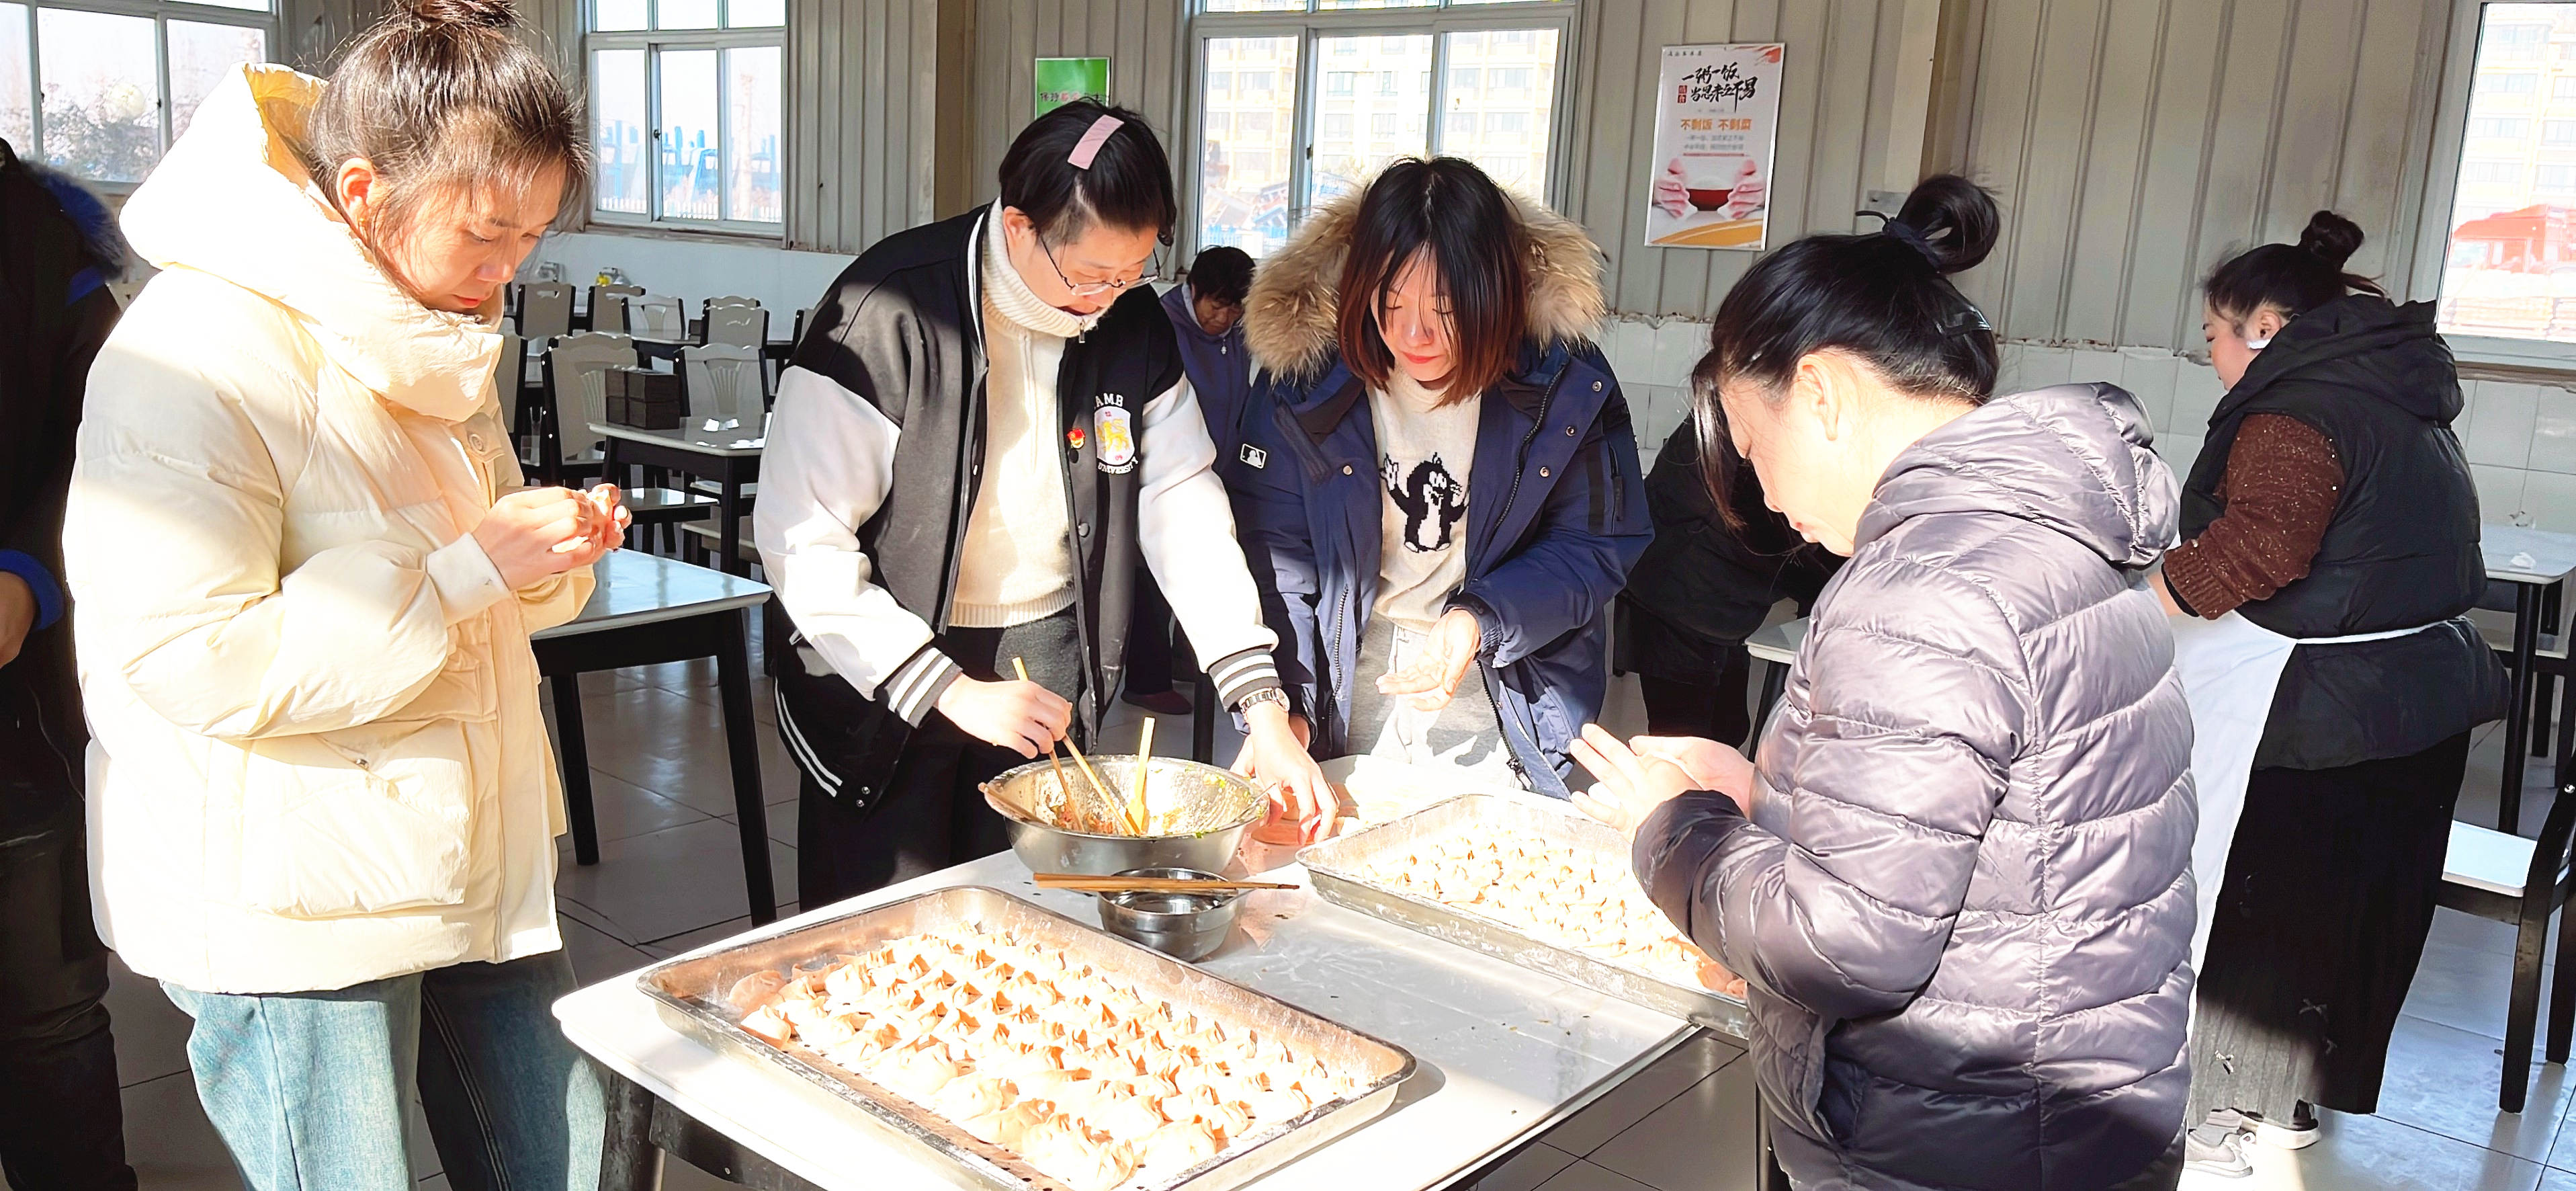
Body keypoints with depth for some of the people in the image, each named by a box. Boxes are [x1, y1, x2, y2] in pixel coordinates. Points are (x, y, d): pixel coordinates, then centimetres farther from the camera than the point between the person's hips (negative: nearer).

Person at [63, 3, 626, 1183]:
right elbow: (192, 662, -24)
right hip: (289, 909, -8)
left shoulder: (433, 328, 9)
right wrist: (467, 566, -26)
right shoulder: (197, 355, -19)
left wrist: (555, 545, -4)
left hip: (471, 853, 8)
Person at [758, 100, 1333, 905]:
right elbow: (802, 543, -21)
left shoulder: (1132, 325, -5)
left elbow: (1186, 509, -5)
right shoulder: (887, 316, -21)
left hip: (1048, 653, 4)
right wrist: (950, 692, -22)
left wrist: (1263, 705, -12)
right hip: (891, 668, -4)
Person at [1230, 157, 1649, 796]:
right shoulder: (1307, 372, -12)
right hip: (1346, 680, 1)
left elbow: (1598, 547, -8)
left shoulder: (1566, 382, -14)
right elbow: (1273, 551, -10)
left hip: (1500, 689, 0)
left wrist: (1481, 620, -24)